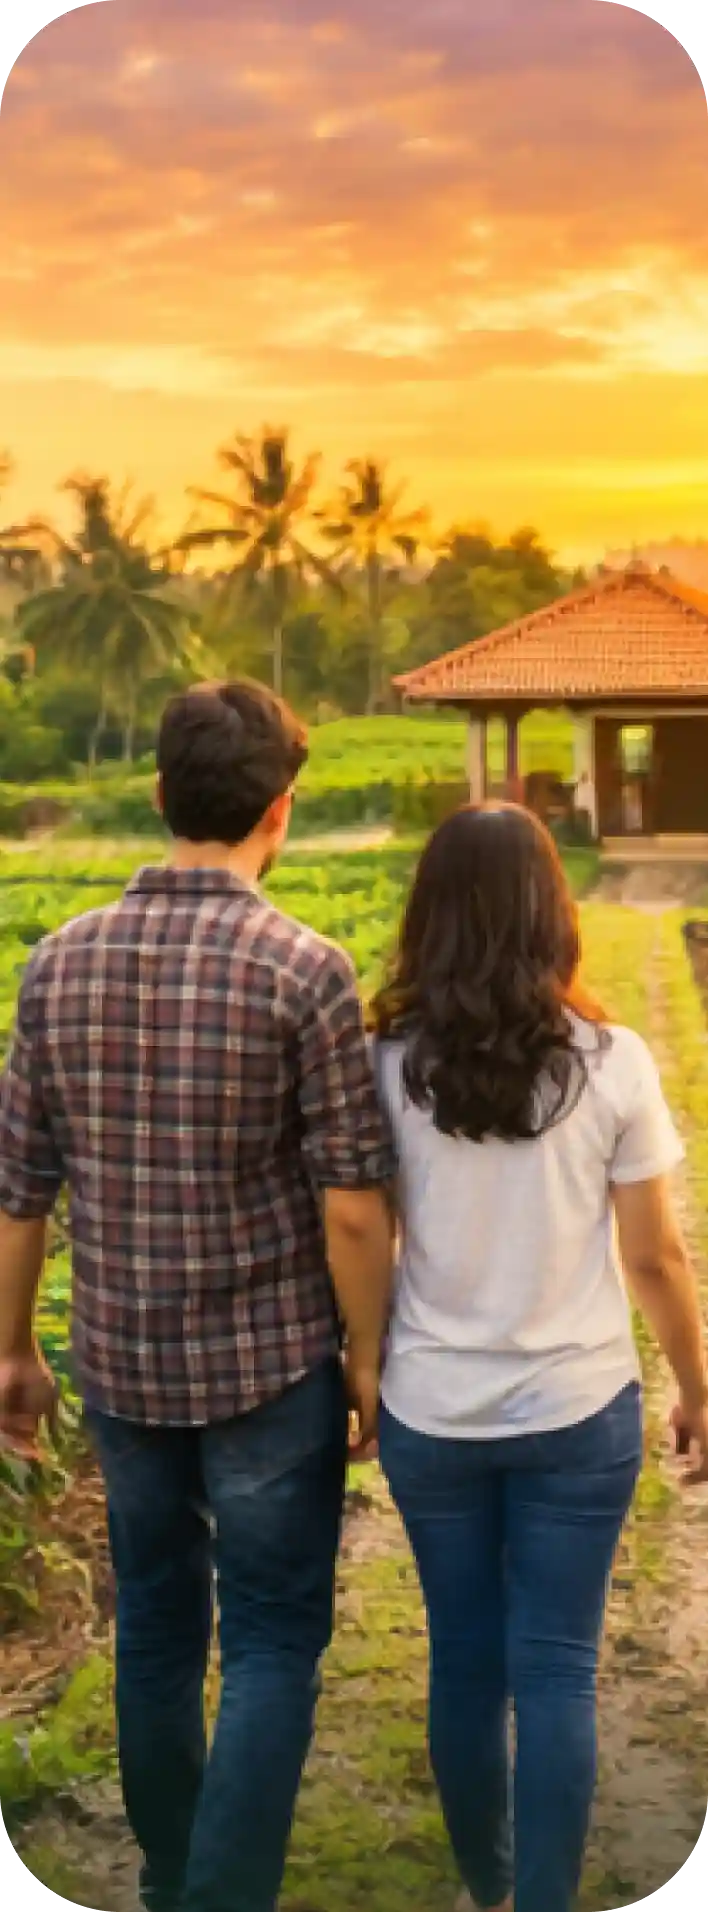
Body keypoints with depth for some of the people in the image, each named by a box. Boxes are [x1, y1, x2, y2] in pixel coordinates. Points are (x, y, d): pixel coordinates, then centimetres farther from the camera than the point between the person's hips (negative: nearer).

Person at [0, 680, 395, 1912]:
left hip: (122, 1367, 5)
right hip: (271, 1365, -4)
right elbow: (352, 1208, -15)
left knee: (155, 1628, 20)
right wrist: (368, 1357, -1)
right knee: (272, 1644, 8)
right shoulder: (304, 972, -16)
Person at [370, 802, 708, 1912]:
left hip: (431, 1414, 2)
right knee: (556, 1672, 8)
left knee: (464, 1660, 17)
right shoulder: (611, 1064, -12)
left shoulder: (387, 1065, -9)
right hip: (579, 1413, -1)